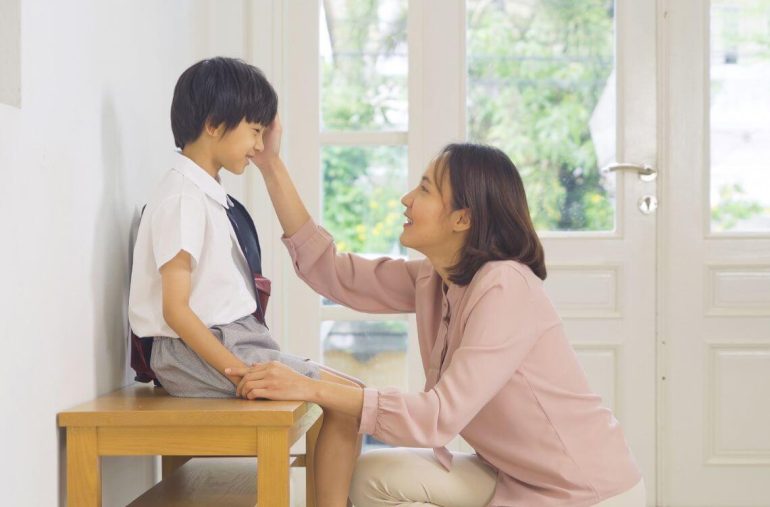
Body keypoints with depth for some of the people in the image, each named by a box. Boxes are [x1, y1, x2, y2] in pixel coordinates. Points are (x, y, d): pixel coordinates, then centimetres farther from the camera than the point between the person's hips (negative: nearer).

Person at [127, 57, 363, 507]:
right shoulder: (184, 198, -15)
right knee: (347, 395, -12)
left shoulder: (210, 195, 13)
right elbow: (176, 309, -19)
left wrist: (254, 297, 0)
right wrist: (241, 373, -23)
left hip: (232, 340, 9)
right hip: (200, 353, -9)